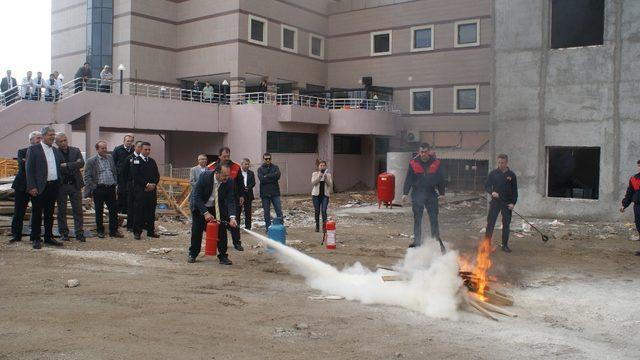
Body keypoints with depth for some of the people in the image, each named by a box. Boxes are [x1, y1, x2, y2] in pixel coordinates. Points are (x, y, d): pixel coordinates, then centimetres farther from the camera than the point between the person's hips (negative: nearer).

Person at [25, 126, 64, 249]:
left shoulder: (56, 151, 14)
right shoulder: (33, 149, -4)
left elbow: (59, 167, 18)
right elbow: (29, 168, -8)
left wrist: (59, 184, 10)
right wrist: (32, 187, -15)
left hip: (53, 187, 6)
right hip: (39, 188, -5)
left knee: (50, 213, 12)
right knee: (37, 214, 3)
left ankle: (48, 237, 20)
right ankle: (35, 239, 10)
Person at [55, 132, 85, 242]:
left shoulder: (76, 151, 6)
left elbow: (81, 163, -8)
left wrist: (66, 165, -13)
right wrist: (73, 166, -14)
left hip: (75, 184, 2)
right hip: (61, 185, -2)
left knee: (78, 210, 2)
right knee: (61, 210, 6)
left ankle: (79, 233, 7)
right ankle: (63, 233, 16)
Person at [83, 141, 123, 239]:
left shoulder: (110, 158, 11)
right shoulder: (91, 161, -3)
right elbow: (87, 177, -4)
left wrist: (115, 183, 9)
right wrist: (93, 188, -10)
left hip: (111, 188, 4)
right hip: (99, 189, -4)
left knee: (114, 210, 4)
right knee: (99, 211, 7)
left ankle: (113, 231, 12)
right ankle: (100, 231, 18)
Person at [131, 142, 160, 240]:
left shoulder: (152, 161, 16)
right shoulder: (136, 161, -2)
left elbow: (157, 175, 14)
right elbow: (135, 176, -11)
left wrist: (153, 184, -5)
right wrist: (146, 184, -14)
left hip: (152, 190, 5)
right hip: (140, 190, -5)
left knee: (151, 211, 7)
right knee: (139, 211, -3)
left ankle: (151, 231, 15)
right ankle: (137, 232, 4)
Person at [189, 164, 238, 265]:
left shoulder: (229, 183, -22)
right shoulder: (204, 176, -29)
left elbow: (230, 201, -21)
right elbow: (197, 197, -25)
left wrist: (232, 217, -37)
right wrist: (205, 213, -30)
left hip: (218, 208, 2)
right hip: (200, 207, -2)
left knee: (222, 229, -8)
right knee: (197, 230, 0)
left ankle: (223, 256, 2)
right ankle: (192, 254, 20)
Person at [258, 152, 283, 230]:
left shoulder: (275, 167, 8)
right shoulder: (260, 169, 5)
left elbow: (277, 176, -11)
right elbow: (261, 179, -12)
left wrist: (267, 176, -9)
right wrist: (272, 178, -10)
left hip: (275, 192, 0)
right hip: (265, 194, 0)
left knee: (279, 211, -4)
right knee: (266, 212, 7)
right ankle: (268, 228, 15)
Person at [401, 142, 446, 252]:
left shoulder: (435, 163, 1)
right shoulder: (413, 163, -2)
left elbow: (441, 180, 7)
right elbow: (408, 179, 0)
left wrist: (442, 193, 3)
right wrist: (405, 193, -5)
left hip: (431, 194, 1)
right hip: (417, 195, 0)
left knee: (434, 219, 5)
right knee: (417, 219, 5)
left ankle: (437, 240, 15)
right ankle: (417, 241, 12)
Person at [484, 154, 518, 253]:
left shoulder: (511, 175, 2)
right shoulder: (493, 173, 2)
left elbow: (515, 191, 3)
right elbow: (486, 186, 4)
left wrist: (513, 203, -7)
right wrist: (492, 192, -17)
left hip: (507, 204, 1)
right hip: (495, 202, 0)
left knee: (506, 224, 5)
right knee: (490, 223, -1)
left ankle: (505, 245, 16)